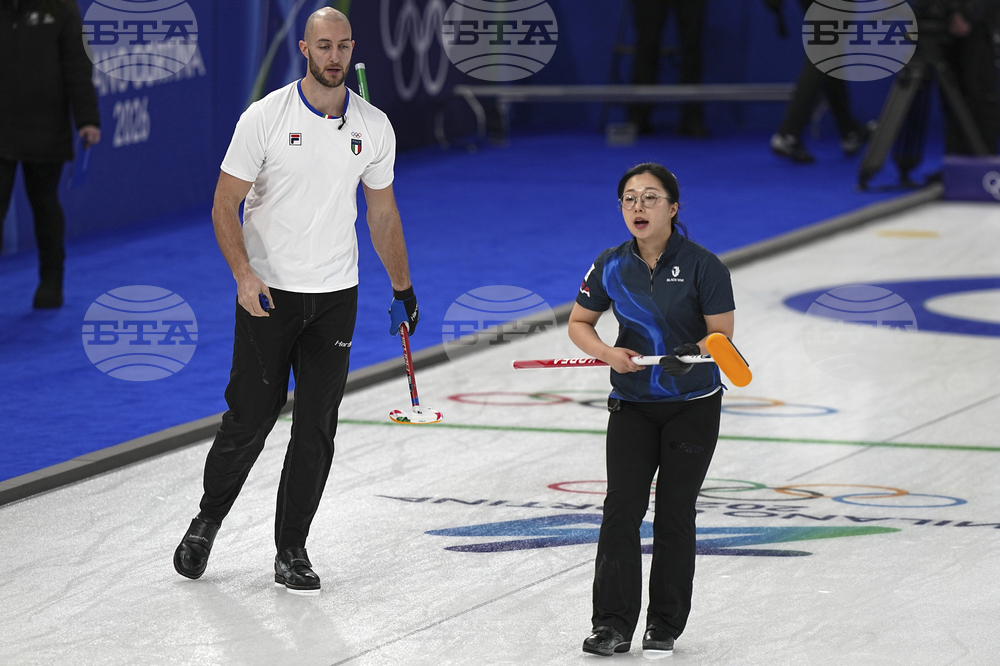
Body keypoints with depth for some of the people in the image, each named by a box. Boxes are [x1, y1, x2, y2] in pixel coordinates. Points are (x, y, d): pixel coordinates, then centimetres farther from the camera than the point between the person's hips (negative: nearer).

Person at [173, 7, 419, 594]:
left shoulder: (374, 127, 1)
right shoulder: (266, 118, -9)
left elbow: (382, 213, 14)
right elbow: (226, 203, -8)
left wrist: (403, 288, 17)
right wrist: (244, 273, -22)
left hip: (336, 297, 3)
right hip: (268, 293, -3)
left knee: (317, 430, 2)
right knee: (250, 419, 1)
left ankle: (292, 551, 11)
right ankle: (208, 521, 24)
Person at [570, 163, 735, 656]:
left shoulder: (702, 266, -12)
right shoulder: (612, 266, -2)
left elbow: (721, 335, -11)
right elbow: (579, 323, 8)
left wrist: (691, 352, -31)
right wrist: (609, 354, -11)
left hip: (693, 406, -2)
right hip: (632, 406, 2)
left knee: (674, 513, 4)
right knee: (621, 508, -6)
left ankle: (665, 625, 16)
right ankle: (613, 624, -3)